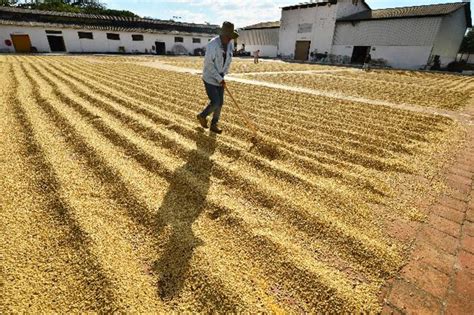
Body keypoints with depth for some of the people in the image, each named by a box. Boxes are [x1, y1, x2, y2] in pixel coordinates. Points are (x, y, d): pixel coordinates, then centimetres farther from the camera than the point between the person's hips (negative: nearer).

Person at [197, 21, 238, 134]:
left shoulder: (230, 43, -1)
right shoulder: (213, 44, -22)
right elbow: (208, 64, -23)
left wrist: (223, 74, 0)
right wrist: (219, 79, -21)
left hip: (220, 78, 7)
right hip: (210, 78, -6)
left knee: (220, 103, 6)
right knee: (215, 103, -10)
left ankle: (214, 125, 21)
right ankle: (202, 116, 19)